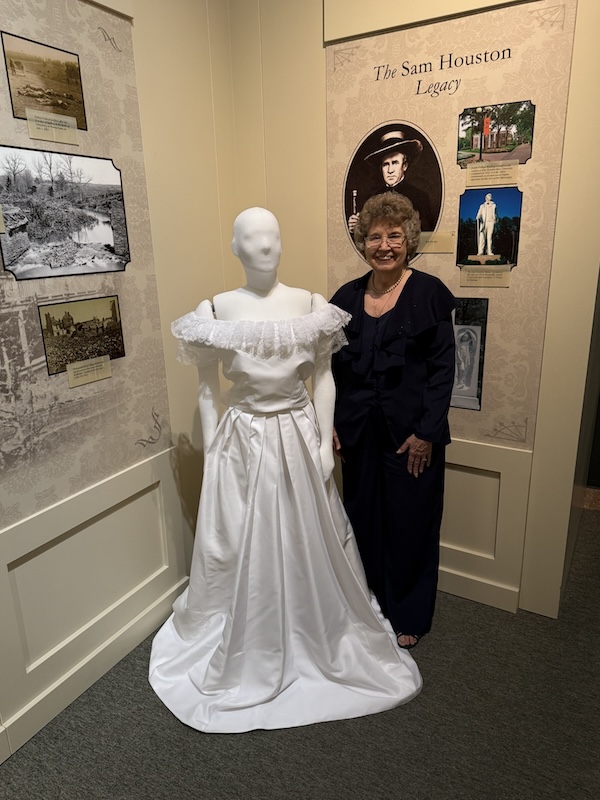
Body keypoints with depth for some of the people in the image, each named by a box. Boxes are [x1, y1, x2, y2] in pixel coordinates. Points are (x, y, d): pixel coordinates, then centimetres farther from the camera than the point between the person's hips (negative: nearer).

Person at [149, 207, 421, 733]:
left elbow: (324, 378, 2)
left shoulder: (311, 305, -3)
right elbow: (208, 390, -1)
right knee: (241, 551, 12)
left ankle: (322, 638, 43)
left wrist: (325, 442, -2)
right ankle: (244, 654, 39)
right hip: (243, 442, -1)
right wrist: (211, 454, 0)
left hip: (300, 438, 1)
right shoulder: (217, 311, -6)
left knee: (310, 545, 16)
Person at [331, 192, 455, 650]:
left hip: (411, 432, -3)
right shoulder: (347, 297, 5)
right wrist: (331, 422, 2)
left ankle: (409, 616, 32)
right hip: (359, 432, 4)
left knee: (410, 522, 9)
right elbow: (334, 367, 8)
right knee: (363, 518, 15)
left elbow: (443, 368, -9)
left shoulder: (429, 293, -7)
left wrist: (427, 432, -13)